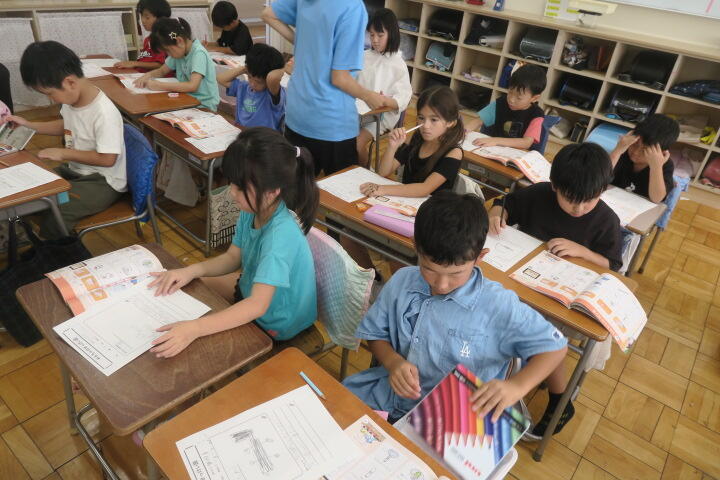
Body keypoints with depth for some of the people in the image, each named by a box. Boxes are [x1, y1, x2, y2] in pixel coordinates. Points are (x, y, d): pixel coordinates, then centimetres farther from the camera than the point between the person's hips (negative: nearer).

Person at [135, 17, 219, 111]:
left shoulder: (198, 53, -18)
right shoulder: (178, 51, 6)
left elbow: (192, 86, -30)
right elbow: (162, 71, 19)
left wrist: (159, 85, -26)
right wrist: (148, 75, -3)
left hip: (204, 106, -7)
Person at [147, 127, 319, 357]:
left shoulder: (279, 236, -38)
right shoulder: (253, 210, -16)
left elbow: (257, 306, -41)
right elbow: (232, 257, -1)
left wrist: (193, 329, -49)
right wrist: (191, 271, -16)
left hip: (274, 323, -7)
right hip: (253, 289, 7)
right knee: (193, 286, 19)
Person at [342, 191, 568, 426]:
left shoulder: (498, 306, -17)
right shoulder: (402, 282, -4)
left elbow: (554, 346, -8)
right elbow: (374, 332, 7)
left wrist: (516, 386, -26)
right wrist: (393, 361, -14)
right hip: (388, 396, 4)